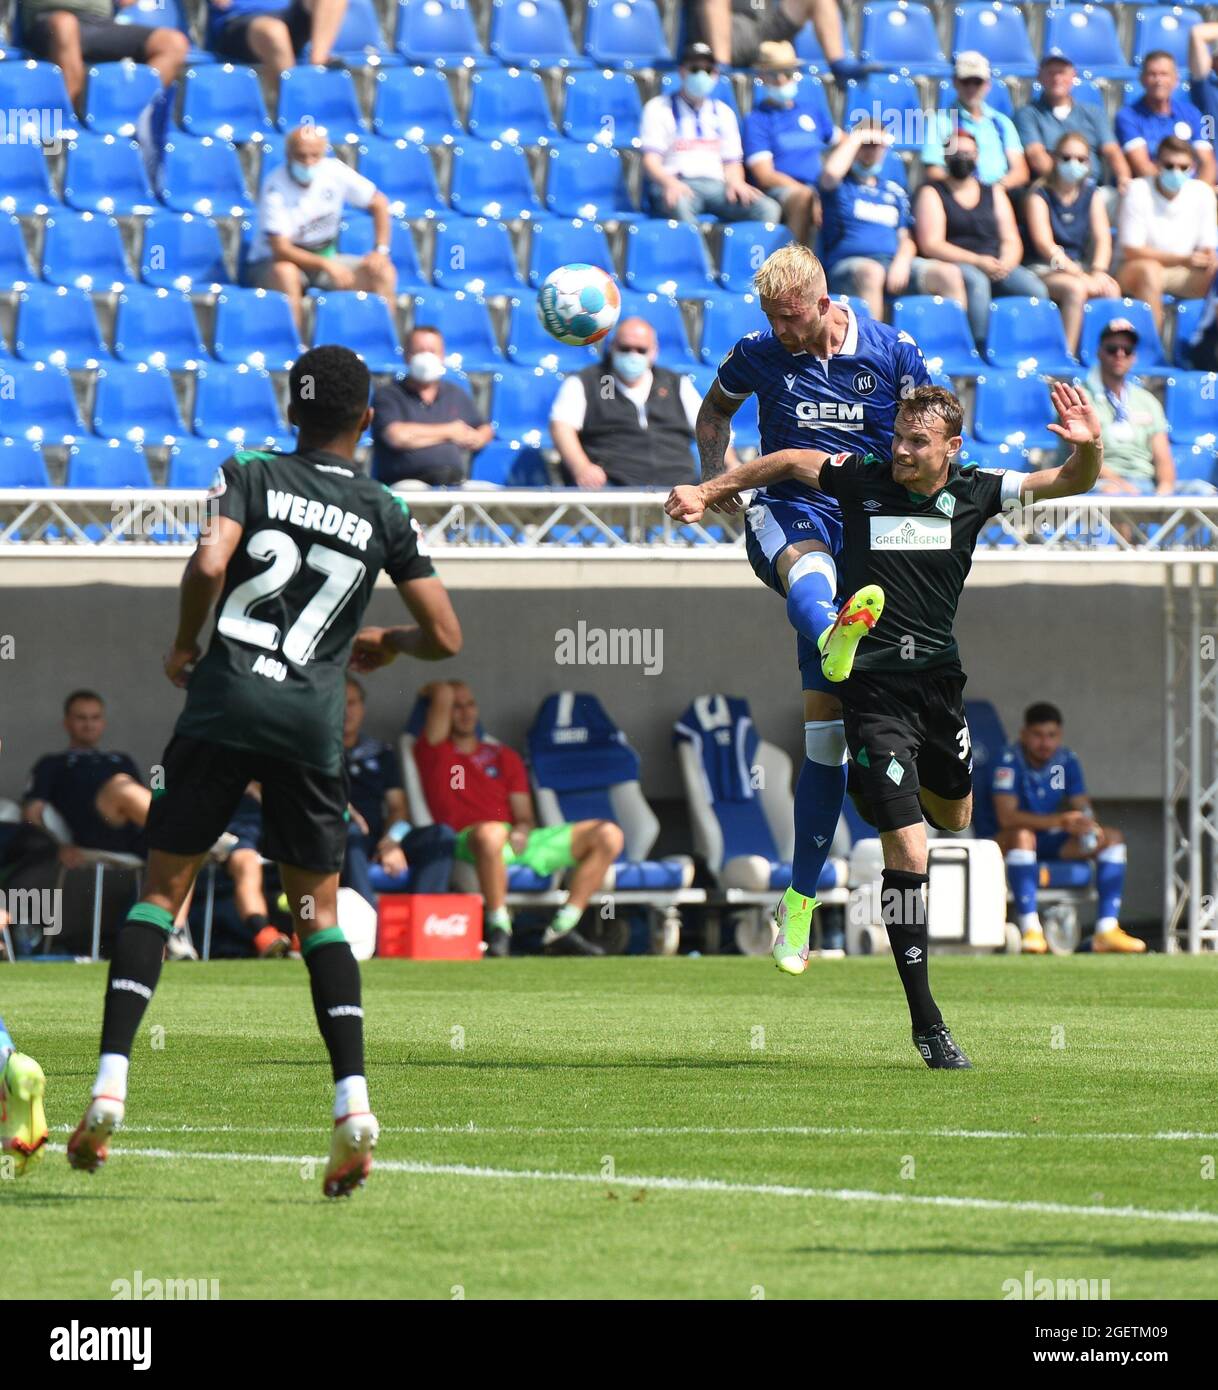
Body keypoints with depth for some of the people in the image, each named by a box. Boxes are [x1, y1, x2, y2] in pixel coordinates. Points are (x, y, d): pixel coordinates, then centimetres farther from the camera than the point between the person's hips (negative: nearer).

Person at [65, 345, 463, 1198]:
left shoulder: (252, 477, 5)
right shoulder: (385, 516, 10)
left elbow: (209, 563, -12)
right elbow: (445, 637, 9)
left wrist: (184, 646, 5)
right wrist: (389, 643, 31)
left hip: (222, 704, -1)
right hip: (312, 719, 1)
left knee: (162, 890, 5)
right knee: (319, 910, 11)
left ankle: (110, 1085, -8)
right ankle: (353, 1102, -4)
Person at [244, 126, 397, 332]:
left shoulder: (335, 172, -9)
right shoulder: (275, 188, -22)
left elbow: (379, 203, 3)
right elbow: (281, 250, -26)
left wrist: (381, 251, -9)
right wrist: (326, 265, -36)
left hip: (326, 258, 5)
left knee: (383, 273, -15)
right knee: (284, 273, -41)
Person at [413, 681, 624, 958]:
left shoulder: (504, 757, 27)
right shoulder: (435, 753, 13)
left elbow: (525, 816, 18)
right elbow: (444, 694, 1)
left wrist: (522, 830, -5)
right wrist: (432, 691, 24)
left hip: (519, 841, 6)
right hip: (466, 844, -6)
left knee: (609, 835, -9)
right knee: (490, 832, -45)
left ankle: (561, 930, -15)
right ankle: (499, 928, -29)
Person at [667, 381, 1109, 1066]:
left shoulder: (974, 492, 1)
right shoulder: (862, 479, -4)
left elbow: (1071, 482, 1)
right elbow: (791, 461, 13)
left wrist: (1089, 446, -20)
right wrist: (709, 491, 17)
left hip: (941, 679, 4)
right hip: (874, 690, -4)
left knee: (954, 816, 22)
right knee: (908, 851, -11)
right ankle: (926, 1022, -9)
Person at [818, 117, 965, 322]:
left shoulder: (894, 191, 25)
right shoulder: (841, 186, 11)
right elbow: (831, 172, -15)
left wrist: (902, 261, -3)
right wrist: (857, 137, 0)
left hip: (893, 263, 5)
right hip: (849, 264, -5)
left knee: (950, 274, -19)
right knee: (871, 272, -42)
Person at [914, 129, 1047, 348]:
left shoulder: (994, 193, 22)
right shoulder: (932, 194, 8)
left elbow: (1012, 241, 15)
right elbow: (931, 245, -5)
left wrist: (1004, 264, -10)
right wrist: (978, 261, -16)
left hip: (997, 267, 4)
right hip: (956, 265, -4)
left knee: (1034, 288, -25)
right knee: (976, 281, -38)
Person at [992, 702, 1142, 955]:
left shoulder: (1067, 762, 2)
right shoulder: (1010, 762, -15)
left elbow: (1082, 808, 2)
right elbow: (1006, 816, -26)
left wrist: (1089, 826, -24)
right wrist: (1061, 821, -34)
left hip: (1054, 843, 6)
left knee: (1113, 837, -9)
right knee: (1022, 836, -39)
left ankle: (1106, 929, -19)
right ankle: (1030, 930, -43)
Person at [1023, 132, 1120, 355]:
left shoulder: (1091, 195, 12)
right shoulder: (1040, 195, -2)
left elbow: (1103, 239, 2)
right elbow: (1044, 244, -13)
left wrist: (1098, 272, -19)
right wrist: (1081, 276, -24)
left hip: (1080, 267, 4)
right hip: (1043, 270, -4)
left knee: (1112, 291, -28)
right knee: (1076, 289, -36)